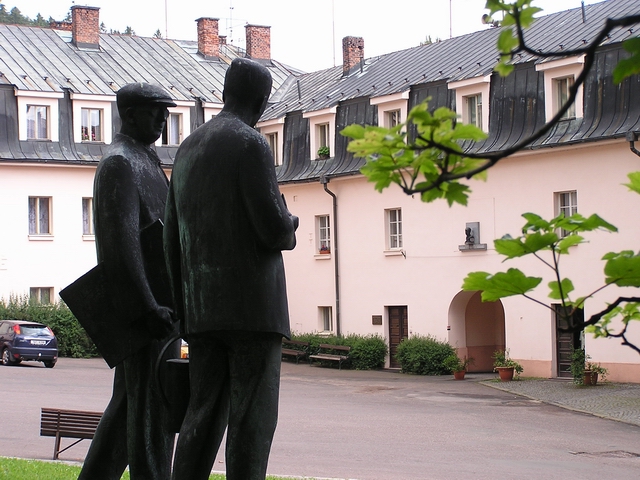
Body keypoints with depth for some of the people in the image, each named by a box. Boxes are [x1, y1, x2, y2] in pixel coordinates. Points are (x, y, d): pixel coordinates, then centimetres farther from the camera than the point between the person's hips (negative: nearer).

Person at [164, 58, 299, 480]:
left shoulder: (188, 149, 16)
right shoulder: (251, 144, -8)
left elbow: (172, 238, 17)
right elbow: (273, 228, -15)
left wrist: (182, 306, 20)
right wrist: (290, 223, 10)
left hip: (201, 306, 7)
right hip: (252, 303, -7)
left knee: (204, 413, 9)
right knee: (252, 415, -5)